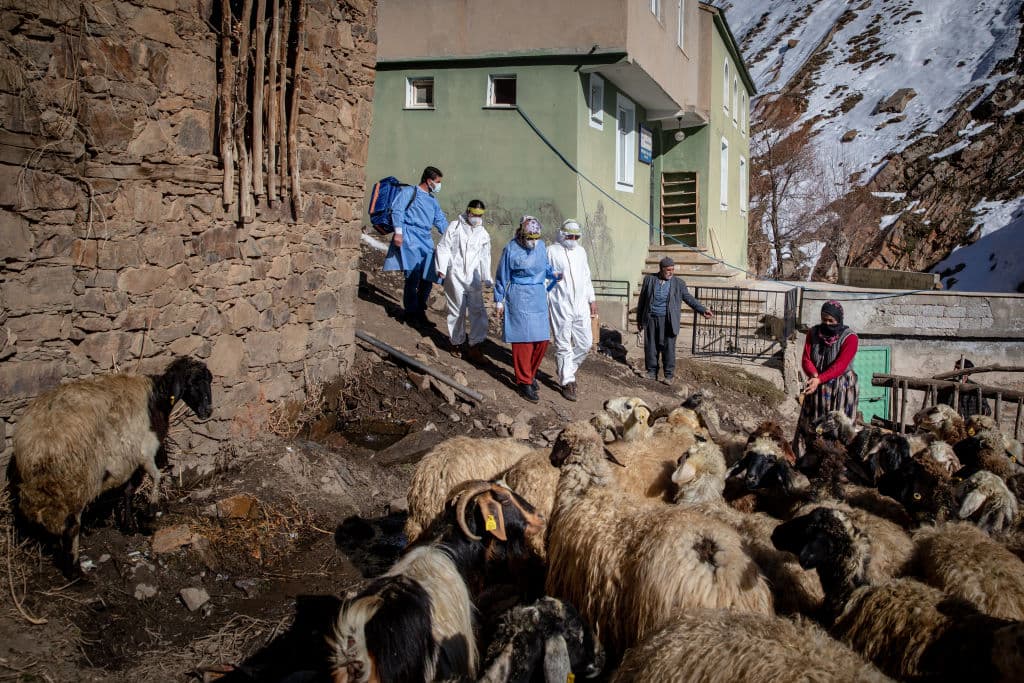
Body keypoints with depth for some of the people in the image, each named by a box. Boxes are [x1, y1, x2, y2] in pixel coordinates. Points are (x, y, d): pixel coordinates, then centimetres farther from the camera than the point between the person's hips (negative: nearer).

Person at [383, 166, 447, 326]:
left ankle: (420, 311, 15)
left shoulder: (433, 201, 25)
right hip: (410, 237, -7)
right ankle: (411, 313, -2)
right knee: (413, 276, -12)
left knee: (428, 277, 2)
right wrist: (398, 232, -16)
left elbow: (441, 221, 29)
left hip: (426, 240, 7)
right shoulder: (409, 193, 3)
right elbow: (397, 211, -7)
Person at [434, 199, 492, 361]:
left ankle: (474, 346, 1)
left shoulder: (483, 234, 13)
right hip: (455, 275, -3)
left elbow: (485, 257, 19)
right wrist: (442, 269, -9)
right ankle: (457, 343, 16)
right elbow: (443, 248, 0)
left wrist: (486, 278, 14)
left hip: (473, 278, 3)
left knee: (478, 310, -4)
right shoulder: (455, 227, 2)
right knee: (457, 310, 2)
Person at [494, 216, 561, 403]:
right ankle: (524, 382, 5)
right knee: (523, 340, -4)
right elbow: (502, 277, -1)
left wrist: (555, 274, -4)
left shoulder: (541, 246, 4)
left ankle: (530, 373, 26)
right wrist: (499, 300, 1)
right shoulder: (511, 249, -9)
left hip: (539, 297, 5)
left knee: (542, 339, 5)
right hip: (519, 298, -5)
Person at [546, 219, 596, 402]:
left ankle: (568, 369, 28)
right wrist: (544, 304, -7)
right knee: (563, 345, 0)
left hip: (580, 305, 6)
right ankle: (567, 382, 8)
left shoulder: (581, 251, 13)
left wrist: (592, 299, 18)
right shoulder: (552, 251, -5)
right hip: (560, 306, -6)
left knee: (585, 343, 6)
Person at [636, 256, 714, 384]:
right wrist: (639, 319, 12)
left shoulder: (678, 283, 2)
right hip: (651, 319, 2)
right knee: (650, 347, 5)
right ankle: (652, 372, 18)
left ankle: (669, 374, 4)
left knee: (668, 348, -4)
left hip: (668, 321, -2)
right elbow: (642, 300, 11)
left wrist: (703, 310, -8)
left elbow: (689, 298, 4)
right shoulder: (649, 280, 5)